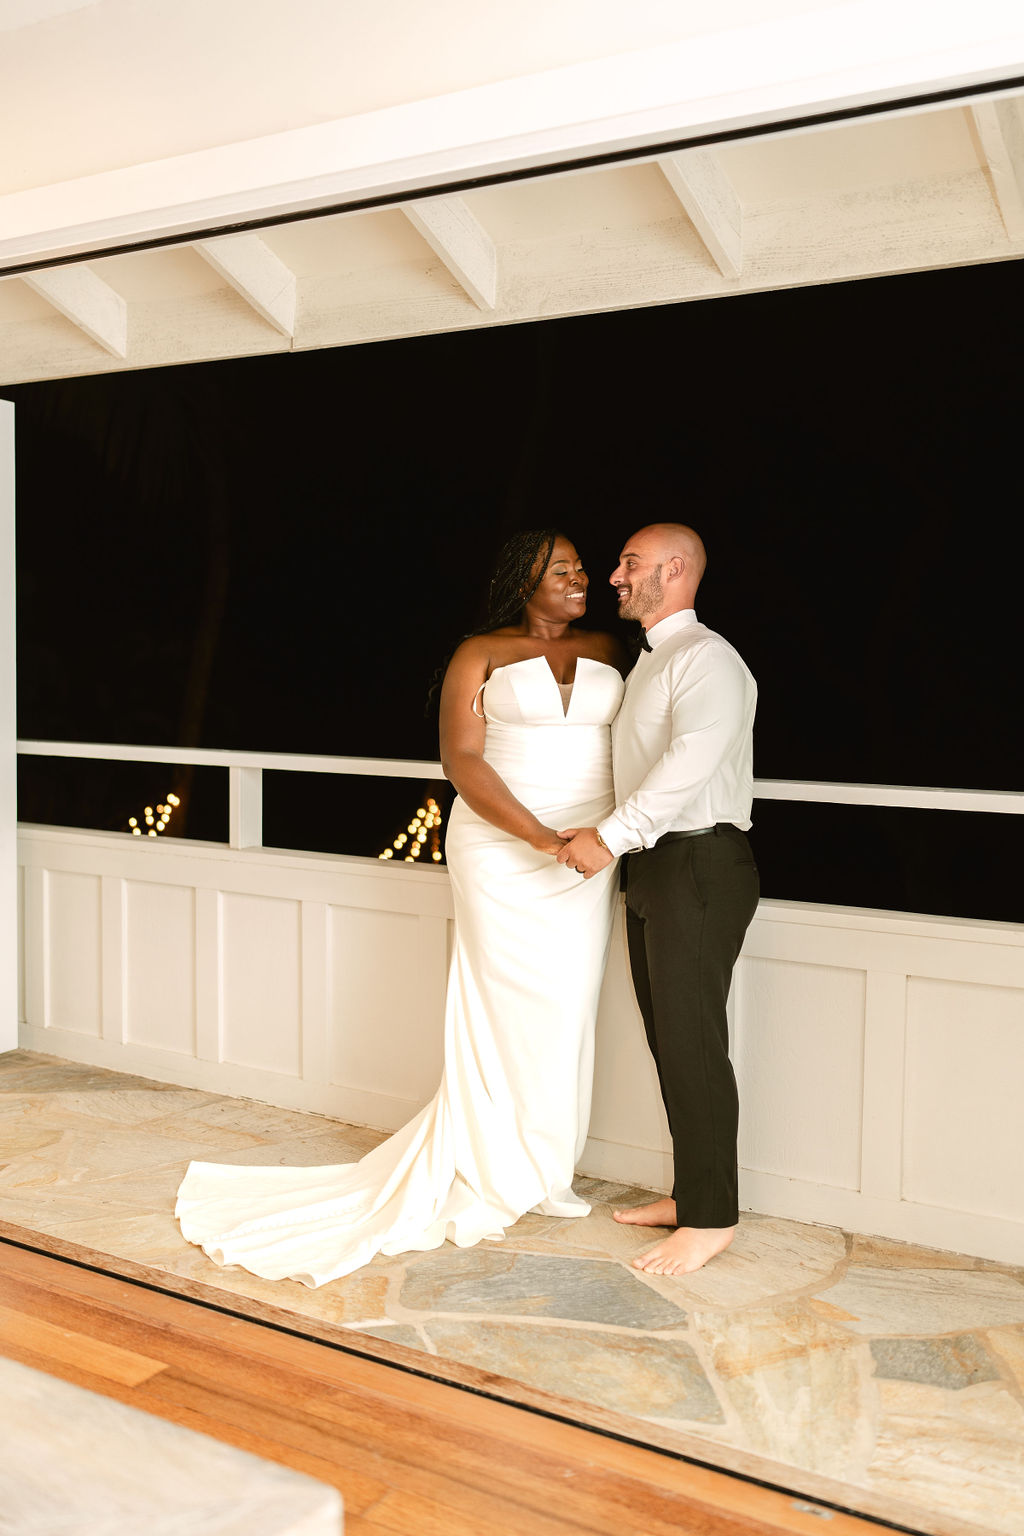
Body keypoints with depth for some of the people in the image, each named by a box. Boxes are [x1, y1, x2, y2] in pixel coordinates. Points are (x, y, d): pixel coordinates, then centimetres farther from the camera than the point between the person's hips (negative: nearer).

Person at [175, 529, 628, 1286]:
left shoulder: (610, 651, 11)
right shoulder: (480, 654, 0)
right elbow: (461, 758, -9)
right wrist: (540, 836, -19)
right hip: (500, 849, -4)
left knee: (568, 1009, 6)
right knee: (509, 1005, -2)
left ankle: (542, 1169, 21)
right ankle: (496, 1173, 14)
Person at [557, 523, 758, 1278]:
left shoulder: (706, 658, -12)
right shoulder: (647, 663, 19)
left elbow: (691, 760, -27)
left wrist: (612, 836, -30)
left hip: (701, 867, -9)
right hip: (651, 871, 9)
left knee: (693, 1044, -5)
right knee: (669, 1041, 14)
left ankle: (711, 1217, 6)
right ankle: (690, 1194, 25)